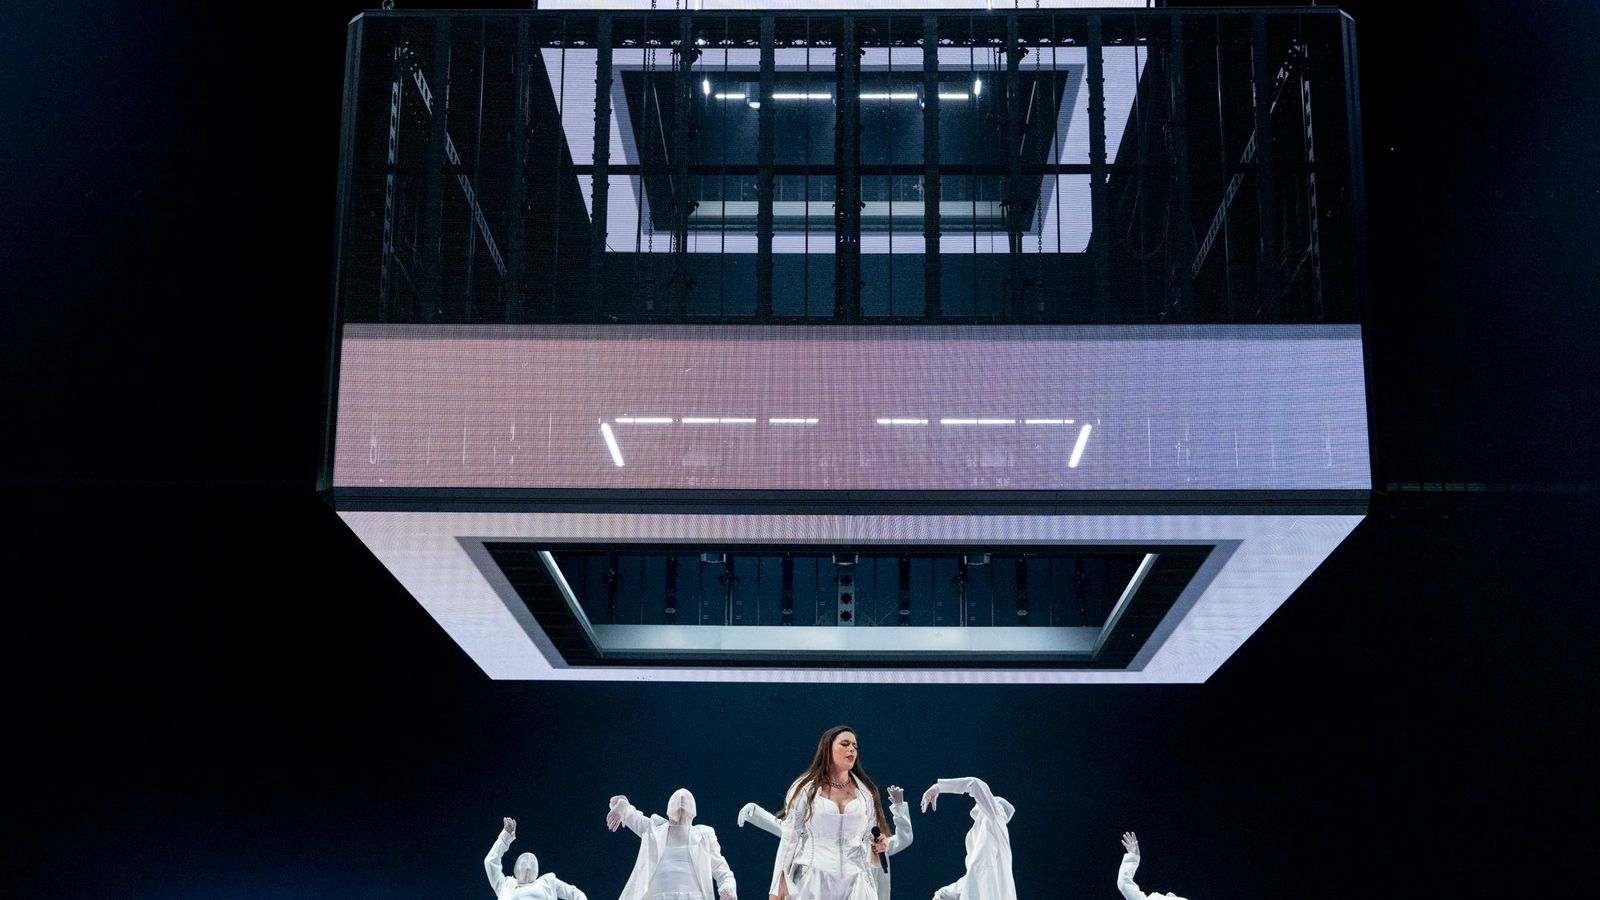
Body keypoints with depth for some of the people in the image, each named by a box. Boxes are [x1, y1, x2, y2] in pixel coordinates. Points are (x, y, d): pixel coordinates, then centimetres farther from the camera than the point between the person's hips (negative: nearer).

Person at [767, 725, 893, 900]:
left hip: (855, 884, 2)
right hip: (812, 881, -2)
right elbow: (789, 839, 2)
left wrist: (878, 846, -5)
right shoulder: (805, 789, 2)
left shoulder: (866, 792, 10)